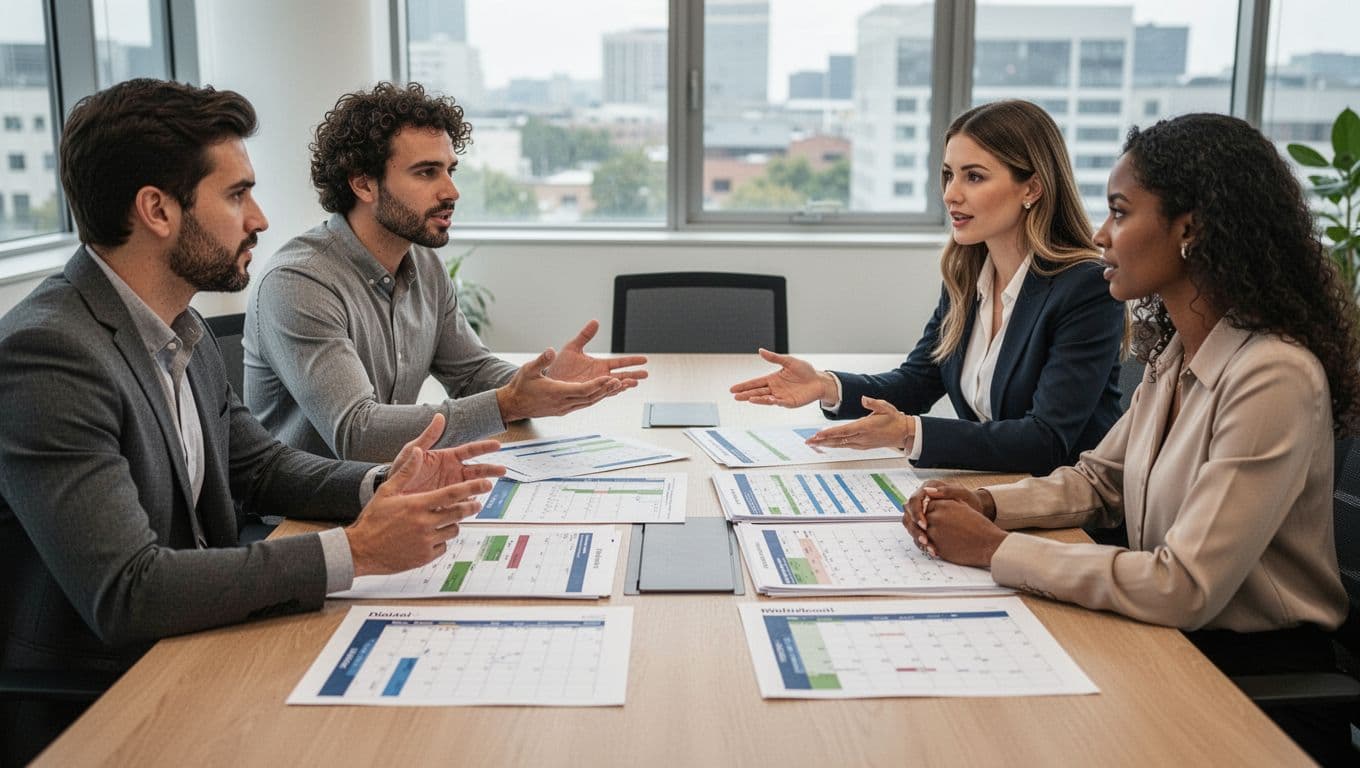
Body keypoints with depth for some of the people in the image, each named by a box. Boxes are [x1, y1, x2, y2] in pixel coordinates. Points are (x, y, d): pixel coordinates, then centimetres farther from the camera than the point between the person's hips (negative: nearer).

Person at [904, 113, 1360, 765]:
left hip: (1254, 673, -7)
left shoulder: (1274, 377, -24)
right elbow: (1098, 479, 14)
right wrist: (987, 505, -5)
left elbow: (1184, 589, -28)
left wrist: (995, 550, -22)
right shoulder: (1177, 355, 4)